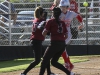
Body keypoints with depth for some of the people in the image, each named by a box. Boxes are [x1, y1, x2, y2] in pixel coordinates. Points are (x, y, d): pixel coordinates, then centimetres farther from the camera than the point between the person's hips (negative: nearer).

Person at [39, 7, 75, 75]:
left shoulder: (50, 21, -2)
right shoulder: (62, 22, 14)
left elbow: (44, 34, -6)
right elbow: (66, 36, 13)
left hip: (55, 44, -6)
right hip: (63, 44, 6)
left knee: (45, 60, -2)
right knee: (54, 61, 18)